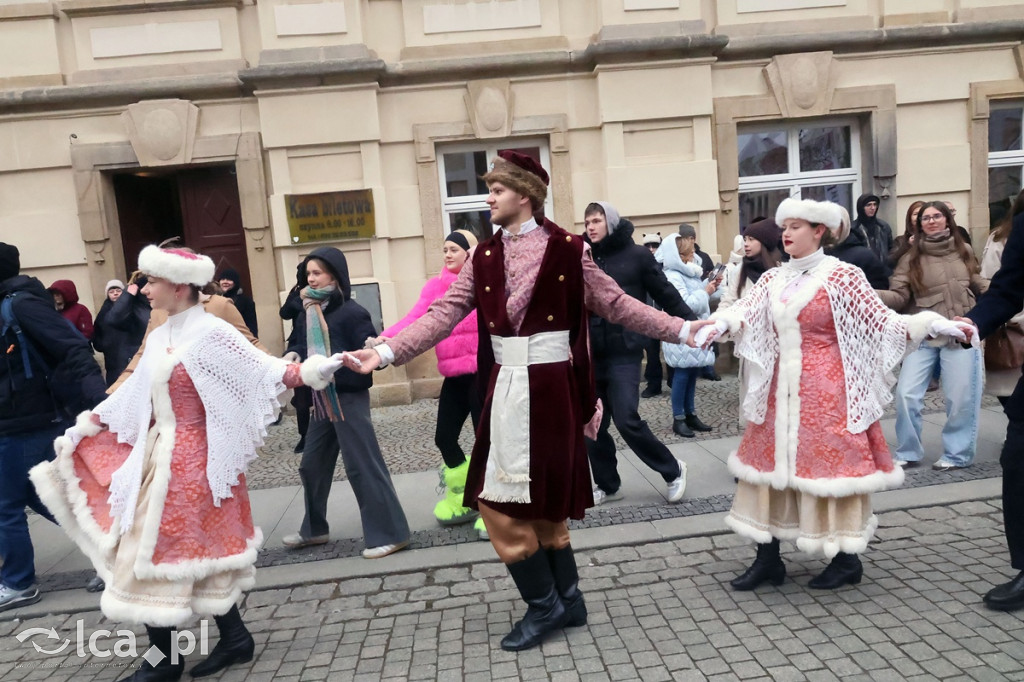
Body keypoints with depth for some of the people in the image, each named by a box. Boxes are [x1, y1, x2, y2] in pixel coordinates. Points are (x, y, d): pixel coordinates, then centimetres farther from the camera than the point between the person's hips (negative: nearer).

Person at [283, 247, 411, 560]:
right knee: (312, 464, 17)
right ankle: (314, 529, 35)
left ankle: (389, 534, 6)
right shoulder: (309, 312, 9)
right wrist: (292, 357, -8)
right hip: (322, 398, 8)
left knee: (362, 466, -5)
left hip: (349, 397, -8)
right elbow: (301, 345, 11)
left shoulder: (351, 312, -13)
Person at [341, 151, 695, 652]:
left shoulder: (567, 248, -3)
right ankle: (566, 601, 29)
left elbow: (615, 304, 1)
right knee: (539, 502, 12)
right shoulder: (483, 258, 8)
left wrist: (680, 330, -3)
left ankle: (546, 605, 20)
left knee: (505, 504, -1)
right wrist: (387, 352, -9)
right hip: (507, 390, 5)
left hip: (549, 389, -5)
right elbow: (444, 314, 1)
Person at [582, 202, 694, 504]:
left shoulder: (636, 255, -2)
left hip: (623, 352, -4)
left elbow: (666, 294, 1)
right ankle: (607, 485, 27)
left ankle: (673, 470, 15)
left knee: (627, 420, -9)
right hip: (590, 354, 4)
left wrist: (694, 325, -2)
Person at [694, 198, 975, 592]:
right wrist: (718, 325, -28)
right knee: (770, 463, 8)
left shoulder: (841, 276, -6)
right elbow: (743, 312, -8)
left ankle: (847, 560, 21)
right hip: (781, 391, 6)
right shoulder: (773, 279, 8)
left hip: (826, 391, -5)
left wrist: (935, 325, -20)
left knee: (830, 464, 1)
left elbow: (880, 320, -9)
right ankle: (768, 559, 20)